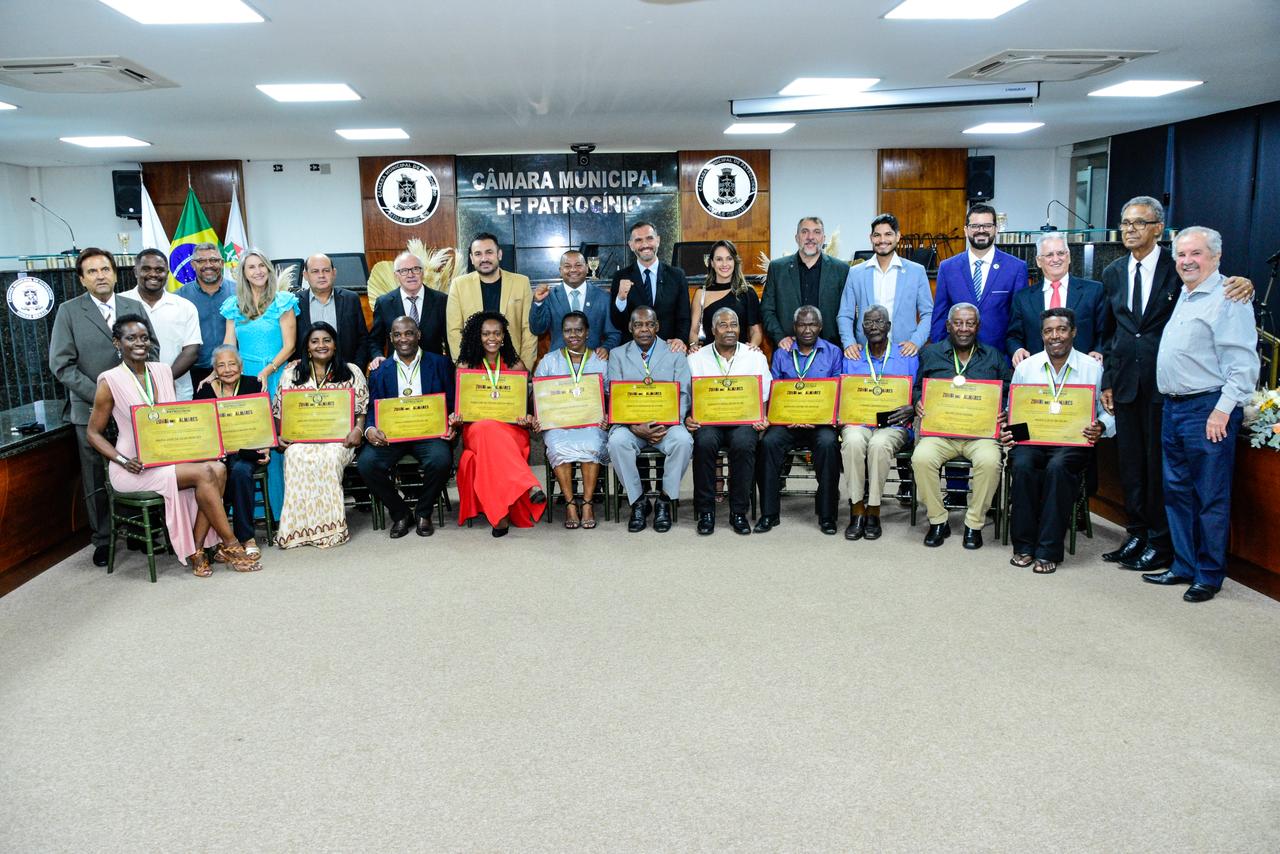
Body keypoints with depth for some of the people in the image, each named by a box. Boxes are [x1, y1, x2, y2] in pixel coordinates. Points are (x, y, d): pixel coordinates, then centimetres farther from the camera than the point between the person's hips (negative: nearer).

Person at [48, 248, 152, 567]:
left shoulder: (135, 307, 8)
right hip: (91, 411, -2)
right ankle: (102, 540, 18)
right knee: (96, 480, 6)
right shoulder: (69, 312, 0)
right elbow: (61, 364, -5)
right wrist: (99, 395, -13)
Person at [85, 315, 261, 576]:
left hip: (169, 458, 6)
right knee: (204, 473, -25)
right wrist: (123, 461, -15)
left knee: (217, 468, -22)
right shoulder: (110, 381, -5)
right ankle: (230, 546, -15)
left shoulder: (163, 371, 10)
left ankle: (196, 550, -17)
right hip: (135, 467, -6)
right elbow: (93, 433, -1)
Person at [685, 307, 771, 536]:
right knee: (704, 442, -33)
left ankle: (739, 512, -18)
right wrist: (688, 418, -14)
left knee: (744, 443, -33)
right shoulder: (696, 359, 12)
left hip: (744, 420, 0)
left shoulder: (755, 357, 12)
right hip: (708, 420, 0)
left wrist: (763, 418, -12)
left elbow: (764, 397, 8)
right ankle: (705, 511, -20)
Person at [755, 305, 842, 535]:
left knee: (828, 443, -33)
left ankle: (826, 514, -20)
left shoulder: (833, 353, 11)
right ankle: (769, 513, -19)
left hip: (820, 420, -1)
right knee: (768, 442, -28)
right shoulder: (781, 354, 14)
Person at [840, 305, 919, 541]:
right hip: (857, 423, 1)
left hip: (893, 425, -1)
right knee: (853, 441, -35)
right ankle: (857, 510, -26)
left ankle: (873, 512, -23)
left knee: (879, 444, -36)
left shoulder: (908, 358, 14)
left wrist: (911, 410, -14)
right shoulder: (851, 360, 19)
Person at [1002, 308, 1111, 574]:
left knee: (1058, 467, -34)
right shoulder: (1025, 367, 10)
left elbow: (1109, 412, 3)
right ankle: (1023, 545, -17)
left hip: (1074, 442, -2)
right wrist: (1006, 432, -8)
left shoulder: (1094, 368, 5)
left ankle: (1048, 551, -25)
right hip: (1030, 438, 2)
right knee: (1022, 465, -31)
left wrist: (1100, 428, -19)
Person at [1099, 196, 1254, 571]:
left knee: (1160, 462, 1)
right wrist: (1107, 380, 11)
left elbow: (1221, 292, -4)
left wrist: (1244, 285, -27)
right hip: (1126, 382, 5)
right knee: (1130, 462, 11)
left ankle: (1161, 543, 11)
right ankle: (1137, 535, 23)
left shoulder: (1179, 268, -4)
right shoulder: (1113, 273, 11)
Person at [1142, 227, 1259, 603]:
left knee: (1210, 497, -2)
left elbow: (1243, 364, -16)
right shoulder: (1184, 296, 17)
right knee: (1177, 492, 13)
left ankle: (1209, 575, 8)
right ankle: (1184, 566, 24)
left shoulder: (1227, 299, -11)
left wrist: (1222, 410, -19)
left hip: (1208, 410, -9)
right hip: (1174, 407, 9)